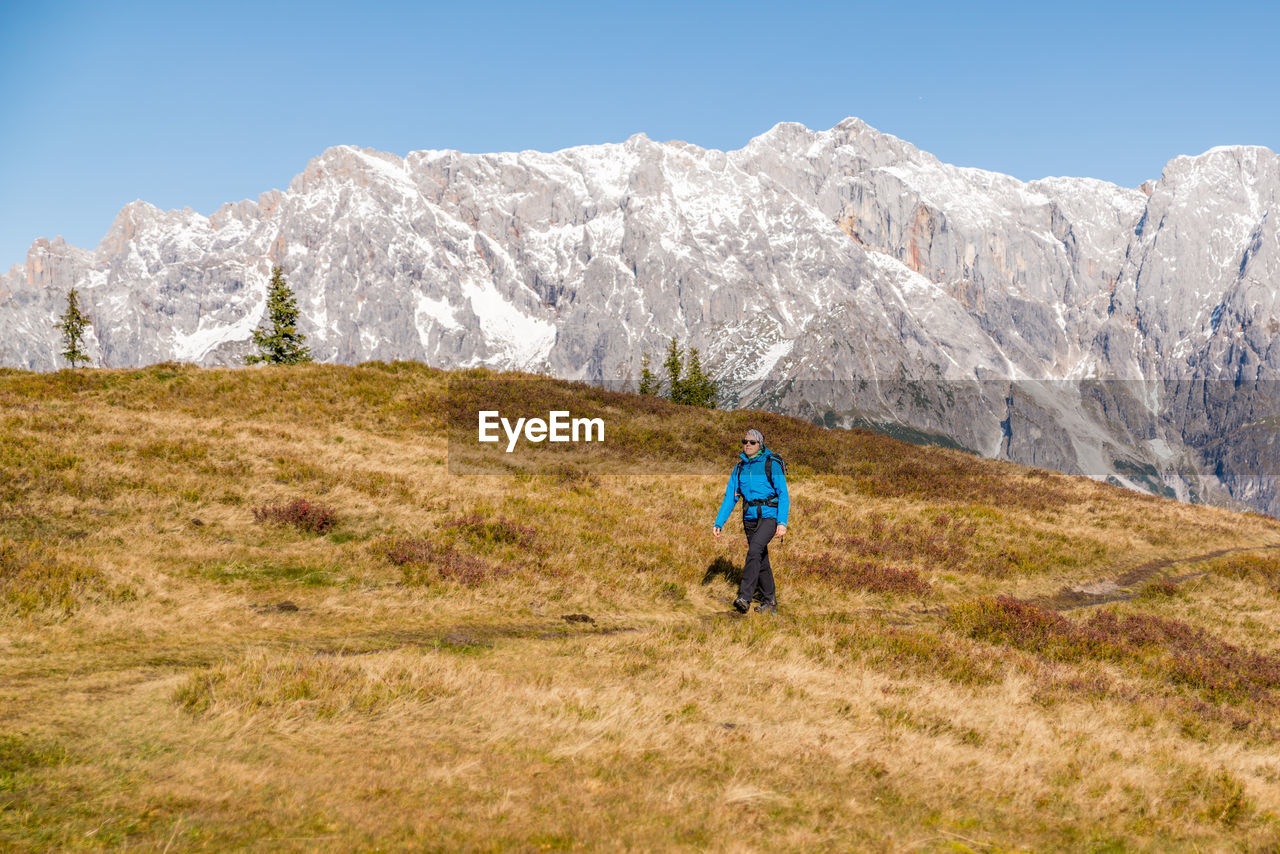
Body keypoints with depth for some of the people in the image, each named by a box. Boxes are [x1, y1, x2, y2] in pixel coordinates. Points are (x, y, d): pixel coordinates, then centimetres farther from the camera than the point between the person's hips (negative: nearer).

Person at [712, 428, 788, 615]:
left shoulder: (772, 464, -8)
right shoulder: (740, 468, 9)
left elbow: (783, 495, -11)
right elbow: (730, 497, 10)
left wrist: (782, 522, -21)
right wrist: (719, 523, 2)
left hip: (769, 517, -6)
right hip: (750, 518, 6)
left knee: (754, 550, -26)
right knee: (761, 561, 10)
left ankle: (745, 598, -31)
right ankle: (770, 602, 23)